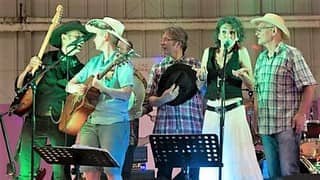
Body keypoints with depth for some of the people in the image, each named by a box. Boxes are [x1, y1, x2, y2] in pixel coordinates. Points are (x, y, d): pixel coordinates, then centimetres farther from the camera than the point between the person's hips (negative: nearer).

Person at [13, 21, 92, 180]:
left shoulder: (80, 69, 11)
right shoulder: (45, 59, 11)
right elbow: (19, 87, 10)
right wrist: (29, 68, -5)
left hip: (61, 123, 0)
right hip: (35, 119, 0)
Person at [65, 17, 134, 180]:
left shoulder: (122, 63, -2)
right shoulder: (93, 62, 17)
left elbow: (126, 94, -15)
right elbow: (69, 85, 20)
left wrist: (103, 88, -29)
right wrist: (75, 88, -3)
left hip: (114, 123, -6)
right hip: (89, 121, 6)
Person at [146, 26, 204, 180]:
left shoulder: (195, 65, 7)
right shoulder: (157, 68, 11)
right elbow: (150, 100, 8)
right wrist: (163, 99, -10)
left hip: (192, 128, -1)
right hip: (165, 128, 1)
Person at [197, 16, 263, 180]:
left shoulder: (241, 52, 2)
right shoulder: (209, 52, 10)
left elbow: (251, 84, 1)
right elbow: (201, 84, 16)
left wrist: (242, 75, -19)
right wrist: (201, 76, -6)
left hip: (234, 109, -3)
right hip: (212, 110, 3)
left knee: (237, 155, -7)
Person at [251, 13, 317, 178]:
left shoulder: (291, 54, -4)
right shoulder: (261, 58, 15)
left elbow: (309, 86, -9)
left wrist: (301, 114, -16)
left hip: (287, 125, -7)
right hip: (265, 125, 7)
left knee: (289, 172, -7)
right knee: (273, 173, 11)